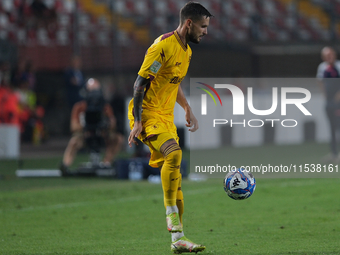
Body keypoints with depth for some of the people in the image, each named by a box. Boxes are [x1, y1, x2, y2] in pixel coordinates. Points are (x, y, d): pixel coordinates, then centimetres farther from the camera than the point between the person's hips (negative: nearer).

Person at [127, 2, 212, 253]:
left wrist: (188, 109, 27)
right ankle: (173, 218, -26)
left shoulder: (186, 51, 13)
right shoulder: (163, 46, -16)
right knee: (174, 153, -32)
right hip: (148, 113, -9)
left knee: (175, 180, 5)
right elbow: (140, 83, -17)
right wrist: (137, 122, -21)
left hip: (166, 117, 9)